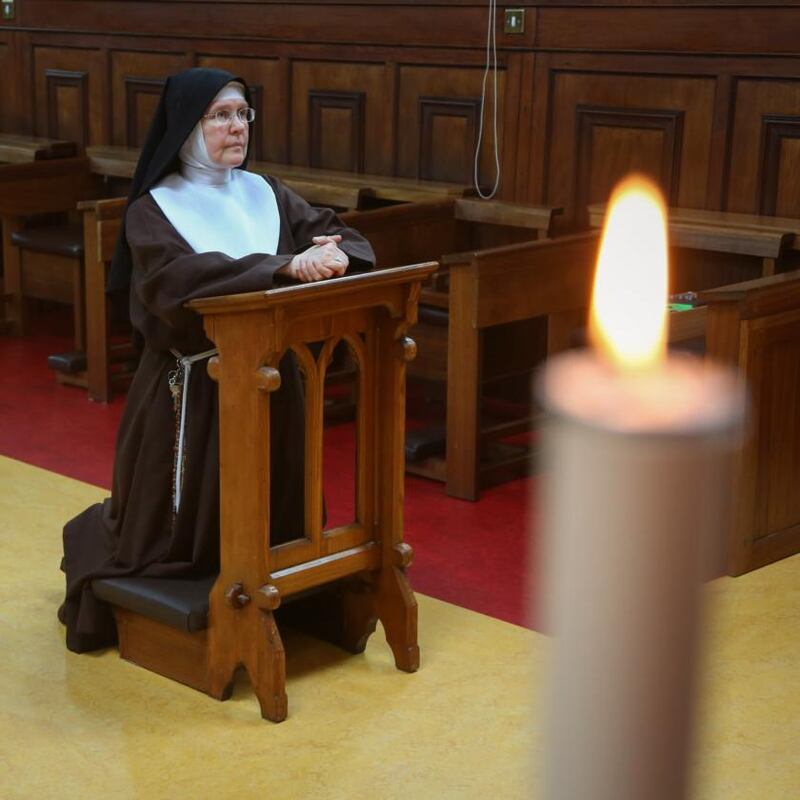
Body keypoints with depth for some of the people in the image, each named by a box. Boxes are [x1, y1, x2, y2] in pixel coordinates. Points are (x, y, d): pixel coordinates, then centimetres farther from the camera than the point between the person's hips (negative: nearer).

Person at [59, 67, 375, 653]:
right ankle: (96, 537, 40)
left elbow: (344, 238, 1)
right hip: (190, 390, -5)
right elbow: (181, 282, -27)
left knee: (270, 523, 15)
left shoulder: (266, 194, 8)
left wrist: (333, 253, -24)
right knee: (172, 537, 7)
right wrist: (284, 267, -35)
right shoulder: (153, 210, -9)